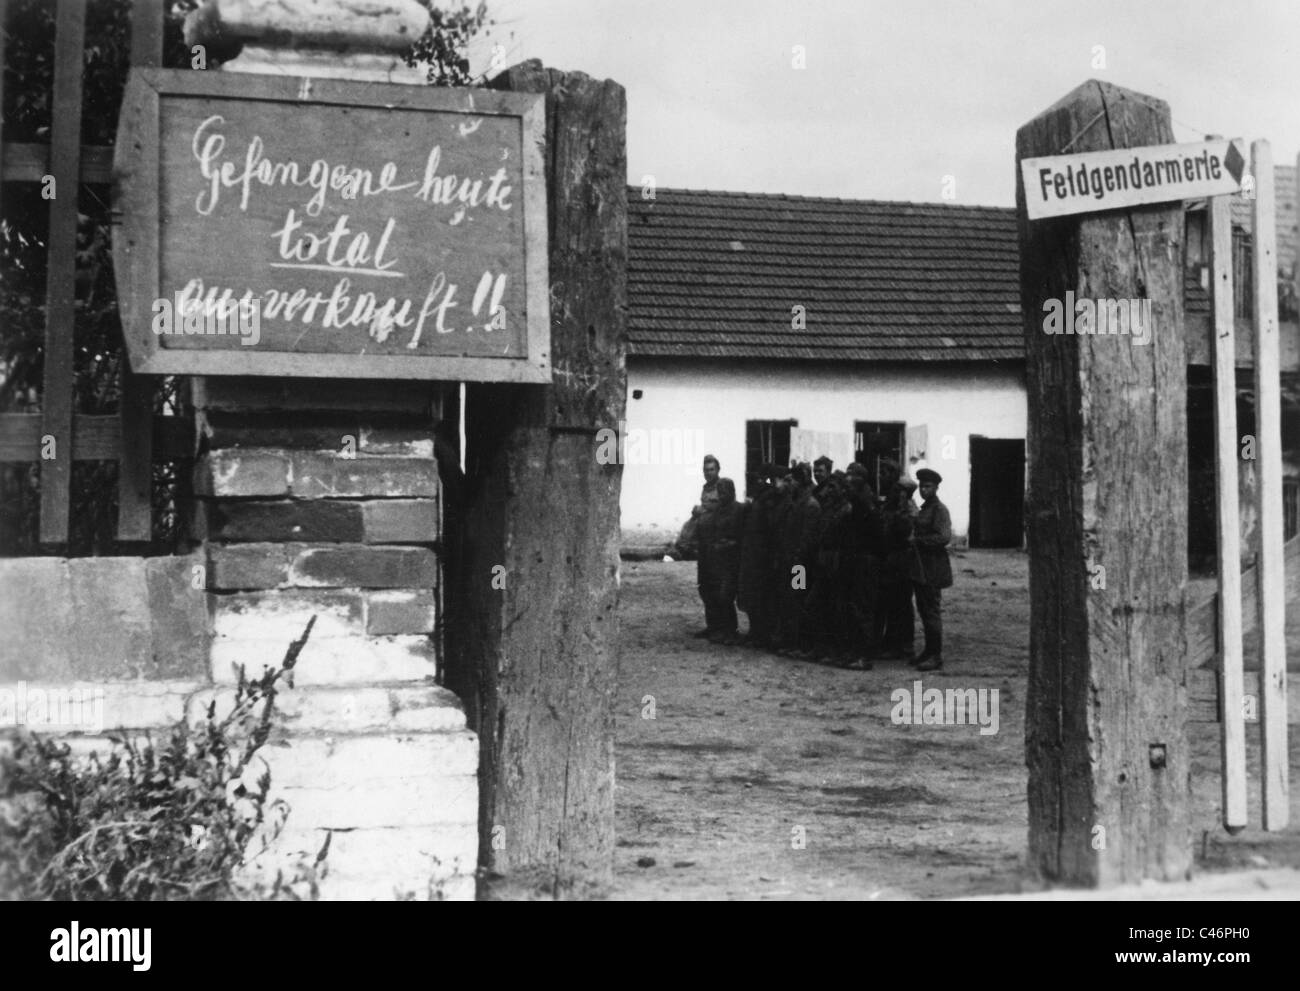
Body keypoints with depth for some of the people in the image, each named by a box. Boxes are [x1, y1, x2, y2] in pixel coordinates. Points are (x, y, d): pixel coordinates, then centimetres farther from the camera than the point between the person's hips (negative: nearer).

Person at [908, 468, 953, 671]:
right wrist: (912, 540, 7)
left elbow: (944, 537, -20)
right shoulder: (924, 508, 16)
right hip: (920, 567, 9)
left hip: (932, 567, -9)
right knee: (923, 609, 12)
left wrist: (917, 540, -16)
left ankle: (936, 656, -4)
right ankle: (929, 650, 20)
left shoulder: (939, 509, -11)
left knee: (932, 610, -7)